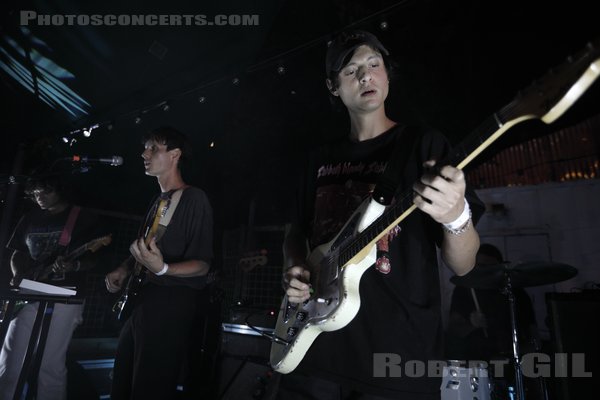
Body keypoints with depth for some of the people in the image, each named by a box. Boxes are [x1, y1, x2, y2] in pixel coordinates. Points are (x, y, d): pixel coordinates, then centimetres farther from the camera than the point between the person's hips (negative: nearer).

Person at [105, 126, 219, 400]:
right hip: (145, 300, 9)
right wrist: (124, 269, 7)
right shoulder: (158, 201, 12)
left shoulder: (194, 199, -15)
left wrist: (162, 269, -33)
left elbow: (203, 264, -17)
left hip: (175, 305, -9)